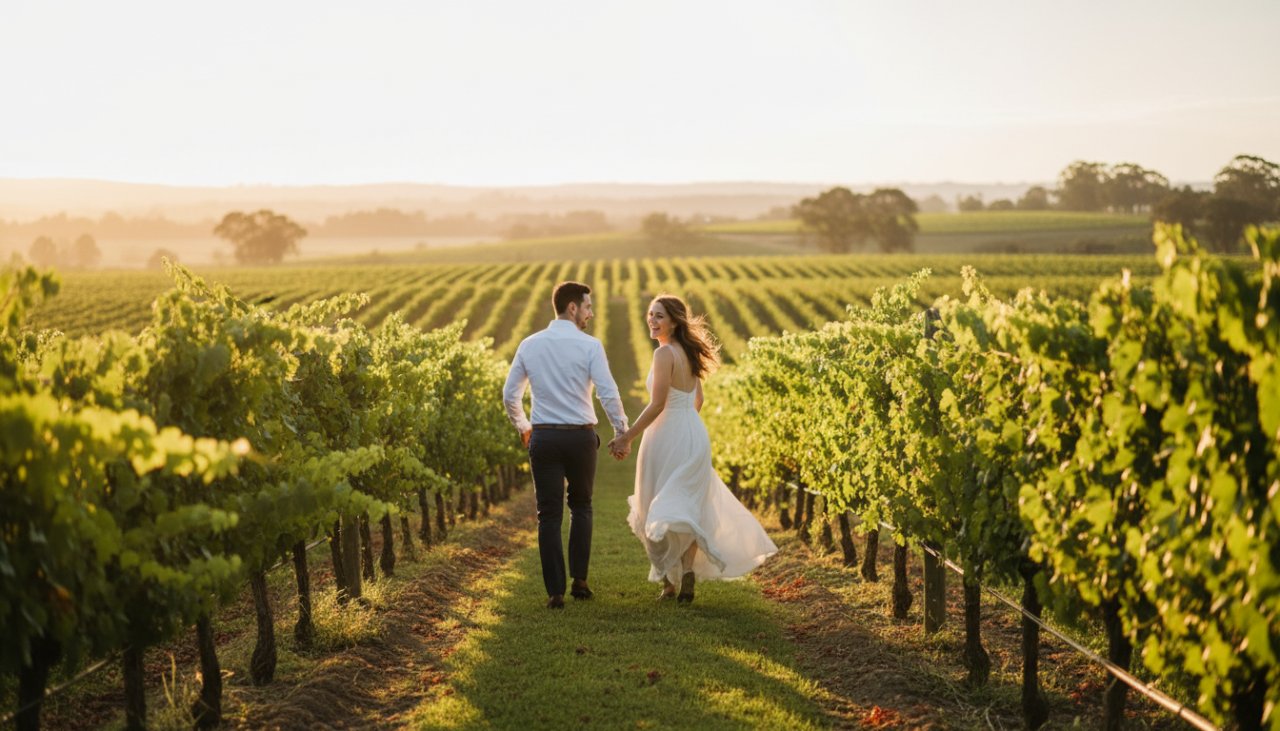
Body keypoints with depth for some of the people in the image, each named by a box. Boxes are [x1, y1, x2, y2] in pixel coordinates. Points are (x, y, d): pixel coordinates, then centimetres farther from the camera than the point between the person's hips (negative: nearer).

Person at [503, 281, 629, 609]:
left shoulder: (529, 345, 5)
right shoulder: (589, 345, -7)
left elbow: (510, 395, 9)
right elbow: (609, 394, -12)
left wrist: (523, 426, 26)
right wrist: (623, 433, 1)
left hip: (543, 437, 2)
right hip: (581, 437, -2)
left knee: (549, 515, 6)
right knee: (581, 507, 19)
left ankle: (555, 591, 3)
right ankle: (579, 579, 13)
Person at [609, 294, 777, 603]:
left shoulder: (665, 354, -16)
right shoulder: (688, 353, 10)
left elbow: (657, 405, -20)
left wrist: (627, 437, -16)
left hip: (669, 437, -8)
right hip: (695, 436, 8)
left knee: (660, 510, 3)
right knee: (688, 508, 12)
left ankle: (669, 583, 5)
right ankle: (688, 576, 8)